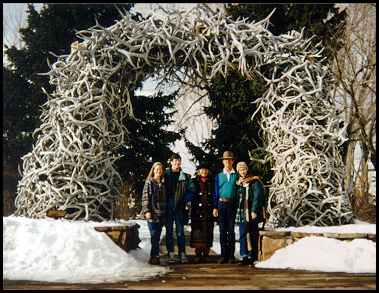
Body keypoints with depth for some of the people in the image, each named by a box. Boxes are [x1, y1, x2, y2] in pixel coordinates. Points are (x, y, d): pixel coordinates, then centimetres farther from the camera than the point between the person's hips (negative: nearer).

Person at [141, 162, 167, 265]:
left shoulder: (163, 183, 14)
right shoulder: (149, 182, -1)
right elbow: (145, 197, -6)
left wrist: (166, 212, 15)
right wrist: (146, 211, -15)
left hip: (161, 214, 5)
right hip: (152, 214, -5)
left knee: (157, 237, 6)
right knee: (154, 236, -7)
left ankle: (154, 256, 11)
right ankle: (155, 256, -2)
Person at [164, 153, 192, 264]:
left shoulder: (185, 176, 6)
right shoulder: (165, 175, 3)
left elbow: (188, 191, 8)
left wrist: (184, 202, -3)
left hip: (179, 207, 0)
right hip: (168, 207, 0)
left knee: (180, 231, 1)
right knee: (169, 230, 4)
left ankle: (182, 253, 4)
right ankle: (170, 253, 8)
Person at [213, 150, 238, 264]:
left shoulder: (236, 176, 7)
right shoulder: (219, 176, 11)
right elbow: (215, 192, 9)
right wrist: (215, 207, 1)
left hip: (232, 204, -1)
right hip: (221, 204, 1)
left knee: (231, 230, 0)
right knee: (222, 230, 2)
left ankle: (231, 255, 4)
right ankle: (224, 255, 5)